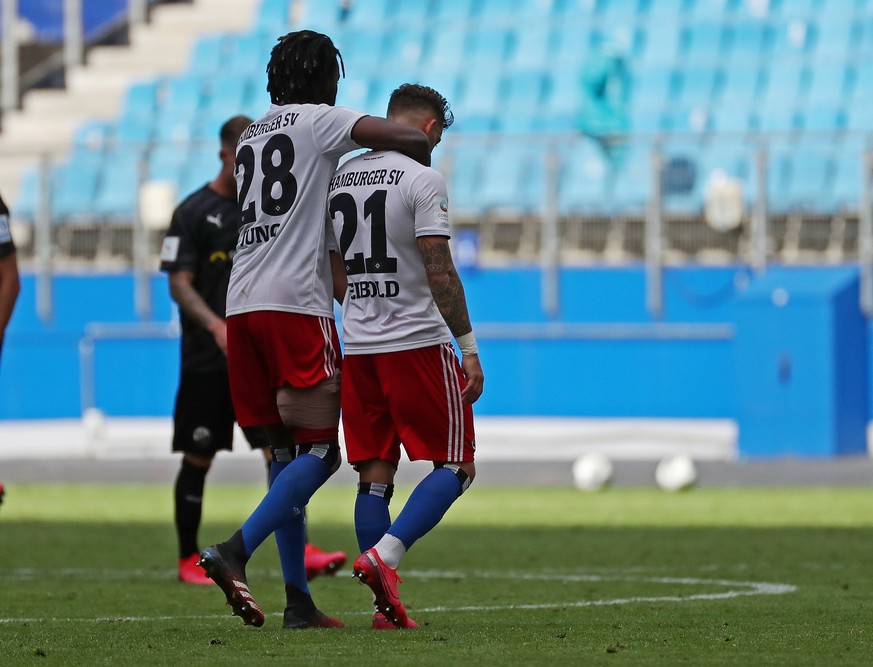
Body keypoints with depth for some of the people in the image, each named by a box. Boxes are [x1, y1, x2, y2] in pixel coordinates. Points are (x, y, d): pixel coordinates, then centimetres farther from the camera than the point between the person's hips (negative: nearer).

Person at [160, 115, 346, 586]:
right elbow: (179, 284, -9)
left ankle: (300, 553, -15)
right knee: (198, 459, 3)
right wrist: (216, 326, -25)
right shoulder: (194, 212, -4)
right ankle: (188, 560, 15)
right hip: (206, 359, -3)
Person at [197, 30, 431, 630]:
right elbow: (413, 140, -10)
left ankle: (299, 600, 7)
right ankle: (236, 552, -22)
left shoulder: (250, 138, 22)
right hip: (295, 304, -7)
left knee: (287, 453, 10)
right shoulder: (318, 121, 0)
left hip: (243, 304, 7)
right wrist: (420, 173, 12)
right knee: (318, 451, -5)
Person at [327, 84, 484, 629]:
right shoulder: (422, 180, -10)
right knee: (456, 466, 1)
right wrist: (470, 348, -11)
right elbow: (440, 272, -15)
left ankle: (387, 607, 3)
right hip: (417, 340, -6)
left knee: (375, 475, 8)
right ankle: (382, 556, -18)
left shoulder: (337, 179, 11)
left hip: (357, 345, 6)